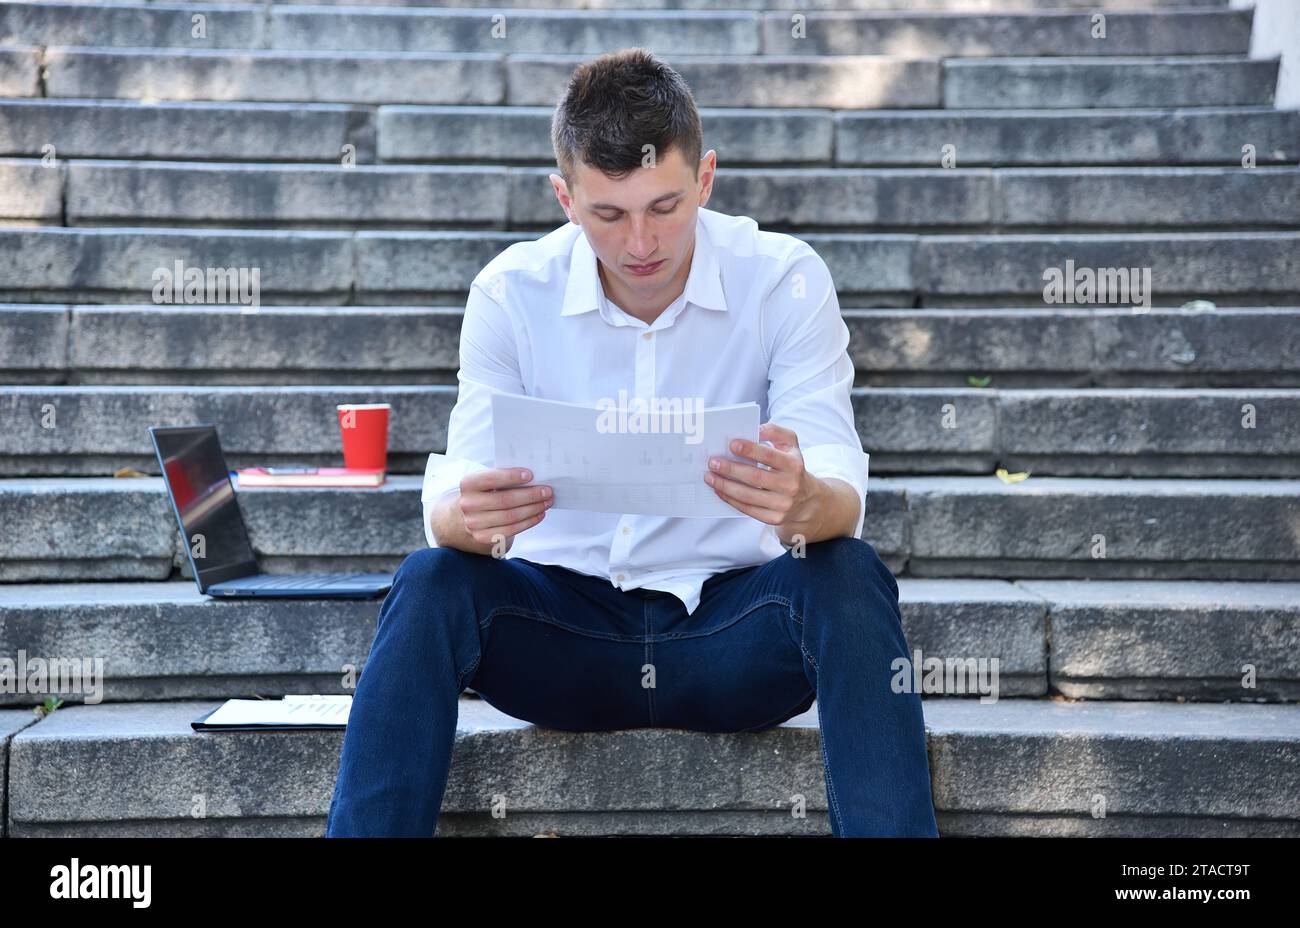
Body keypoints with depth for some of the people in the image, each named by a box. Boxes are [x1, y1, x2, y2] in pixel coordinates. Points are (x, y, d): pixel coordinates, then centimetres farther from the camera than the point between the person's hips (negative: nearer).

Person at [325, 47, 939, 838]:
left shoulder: (785, 281, -8)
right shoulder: (512, 293, -6)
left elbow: (843, 496, -16)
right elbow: (451, 502, -11)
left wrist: (807, 504, -42)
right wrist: (468, 517, -37)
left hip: (732, 626, 0)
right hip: (564, 613, 1)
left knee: (848, 574, -31)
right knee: (430, 586, -28)